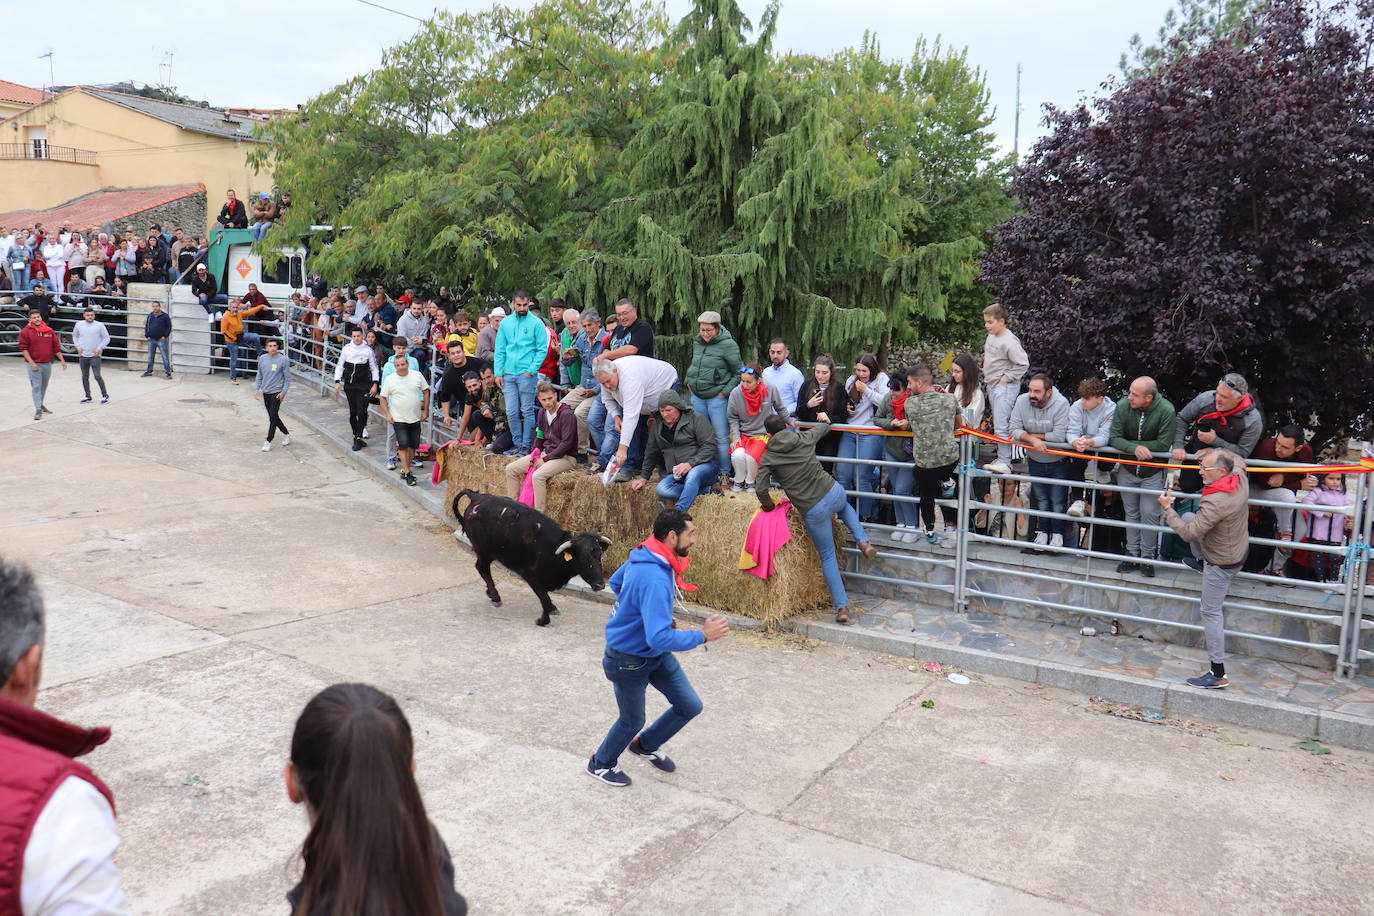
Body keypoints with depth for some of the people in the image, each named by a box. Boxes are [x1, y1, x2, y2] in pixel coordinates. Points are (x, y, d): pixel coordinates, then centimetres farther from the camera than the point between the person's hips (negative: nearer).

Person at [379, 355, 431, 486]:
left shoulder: (417, 376, 0)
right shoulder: (390, 379, -4)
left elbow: (426, 392, 8)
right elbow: (383, 398, 2)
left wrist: (425, 411, 4)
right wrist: (387, 415, -5)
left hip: (415, 418, 3)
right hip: (398, 419, -3)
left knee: (413, 445, 8)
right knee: (403, 444, -10)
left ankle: (405, 469, 23)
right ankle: (407, 473, -5)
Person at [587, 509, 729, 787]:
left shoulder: (645, 556, -8)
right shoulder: (654, 579, -37)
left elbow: (615, 582, 11)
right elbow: (660, 638, -40)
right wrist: (702, 636, -29)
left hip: (656, 654, 9)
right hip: (629, 659, -9)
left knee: (690, 706, 12)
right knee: (632, 720, 15)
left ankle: (646, 745, 39)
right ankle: (600, 764, 45)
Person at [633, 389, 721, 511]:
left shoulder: (696, 419, -4)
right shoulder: (657, 427, 15)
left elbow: (709, 446, -11)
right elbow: (651, 453, 25)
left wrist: (690, 464, -21)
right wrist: (643, 477, 20)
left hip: (703, 466, -5)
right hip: (676, 474, 5)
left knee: (693, 474, -40)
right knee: (661, 490, -27)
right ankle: (705, 489, -23)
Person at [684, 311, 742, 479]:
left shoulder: (728, 345, -11)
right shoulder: (697, 342, 8)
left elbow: (738, 373, -8)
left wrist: (724, 392, -11)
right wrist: (689, 382, 11)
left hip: (717, 398, -6)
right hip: (697, 397, 6)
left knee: (721, 438, -2)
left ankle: (724, 474, 7)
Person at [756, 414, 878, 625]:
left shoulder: (767, 458, -4)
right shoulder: (804, 438, 4)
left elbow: (761, 490, -12)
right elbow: (825, 427, 26)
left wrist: (769, 506, 9)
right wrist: (824, 420, 50)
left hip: (812, 510, -2)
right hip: (834, 492, 3)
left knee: (827, 557, 12)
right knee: (845, 506, 42)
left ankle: (841, 607, 10)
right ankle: (863, 540, 21)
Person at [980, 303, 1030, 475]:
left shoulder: (1009, 341, -16)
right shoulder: (991, 337, 12)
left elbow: (1023, 364, -19)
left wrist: (1005, 379, -16)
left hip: (1005, 387, -10)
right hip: (992, 385, 10)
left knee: (1001, 425, -15)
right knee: (997, 424, 14)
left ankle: (1005, 463, -15)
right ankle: (1001, 458, 21)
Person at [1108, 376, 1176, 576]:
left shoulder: (1166, 410, -23)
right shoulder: (1122, 406, -17)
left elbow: (1163, 444, -22)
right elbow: (1114, 438, -14)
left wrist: (1128, 444, -20)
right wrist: (1135, 448, -32)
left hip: (1152, 472, -3)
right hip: (1127, 469, 3)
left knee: (1149, 514, 3)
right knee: (1131, 513, 14)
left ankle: (1147, 556, 19)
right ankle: (1133, 554, 26)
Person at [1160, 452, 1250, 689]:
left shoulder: (1215, 503, -36)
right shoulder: (1240, 479, -10)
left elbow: (1188, 534, -29)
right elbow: (1238, 460, 16)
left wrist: (1167, 508, -20)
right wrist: (1213, 453, 12)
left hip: (1222, 564, -9)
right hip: (1240, 550, 9)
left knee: (1211, 612, 1)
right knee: (1188, 515, 18)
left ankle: (1218, 674, 7)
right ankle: (1200, 561, 42)